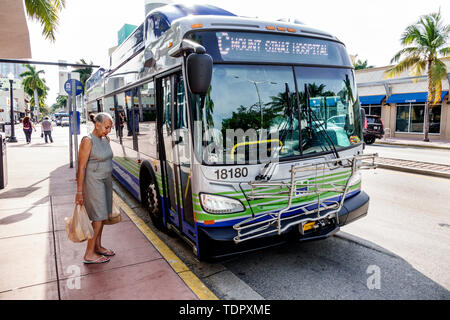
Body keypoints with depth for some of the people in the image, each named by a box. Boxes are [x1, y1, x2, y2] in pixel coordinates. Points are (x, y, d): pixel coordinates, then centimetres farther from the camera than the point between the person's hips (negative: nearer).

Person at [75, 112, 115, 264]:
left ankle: (97, 246, 28)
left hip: (106, 180, 8)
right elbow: (81, 167, -17)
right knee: (98, 217, -5)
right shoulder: (88, 141, -16)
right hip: (93, 182, -8)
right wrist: (79, 192, -17)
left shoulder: (106, 139, 8)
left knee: (101, 216, 14)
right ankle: (89, 254, 6)